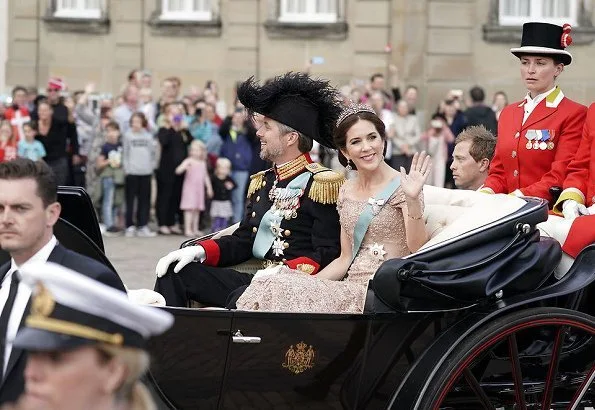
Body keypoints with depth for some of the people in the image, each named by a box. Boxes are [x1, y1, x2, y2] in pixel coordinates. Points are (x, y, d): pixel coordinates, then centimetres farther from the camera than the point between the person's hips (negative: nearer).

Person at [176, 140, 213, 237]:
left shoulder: (203, 163, 10)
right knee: (190, 208, -11)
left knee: (197, 209, 8)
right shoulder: (189, 161, -7)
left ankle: (195, 229, 15)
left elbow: (205, 176, 19)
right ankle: (188, 229, -10)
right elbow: (178, 171, -17)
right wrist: (184, 167, -37)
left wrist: (209, 188, 19)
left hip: (200, 188, 6)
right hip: (190, 188, -6)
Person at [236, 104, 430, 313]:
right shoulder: (347, 191, 15)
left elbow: (418, 252, -16)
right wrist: (310, 281, 1)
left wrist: (413, 199, -29)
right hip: (352, 288, 6)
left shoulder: (401, 186, -5)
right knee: (270, 286, -20)